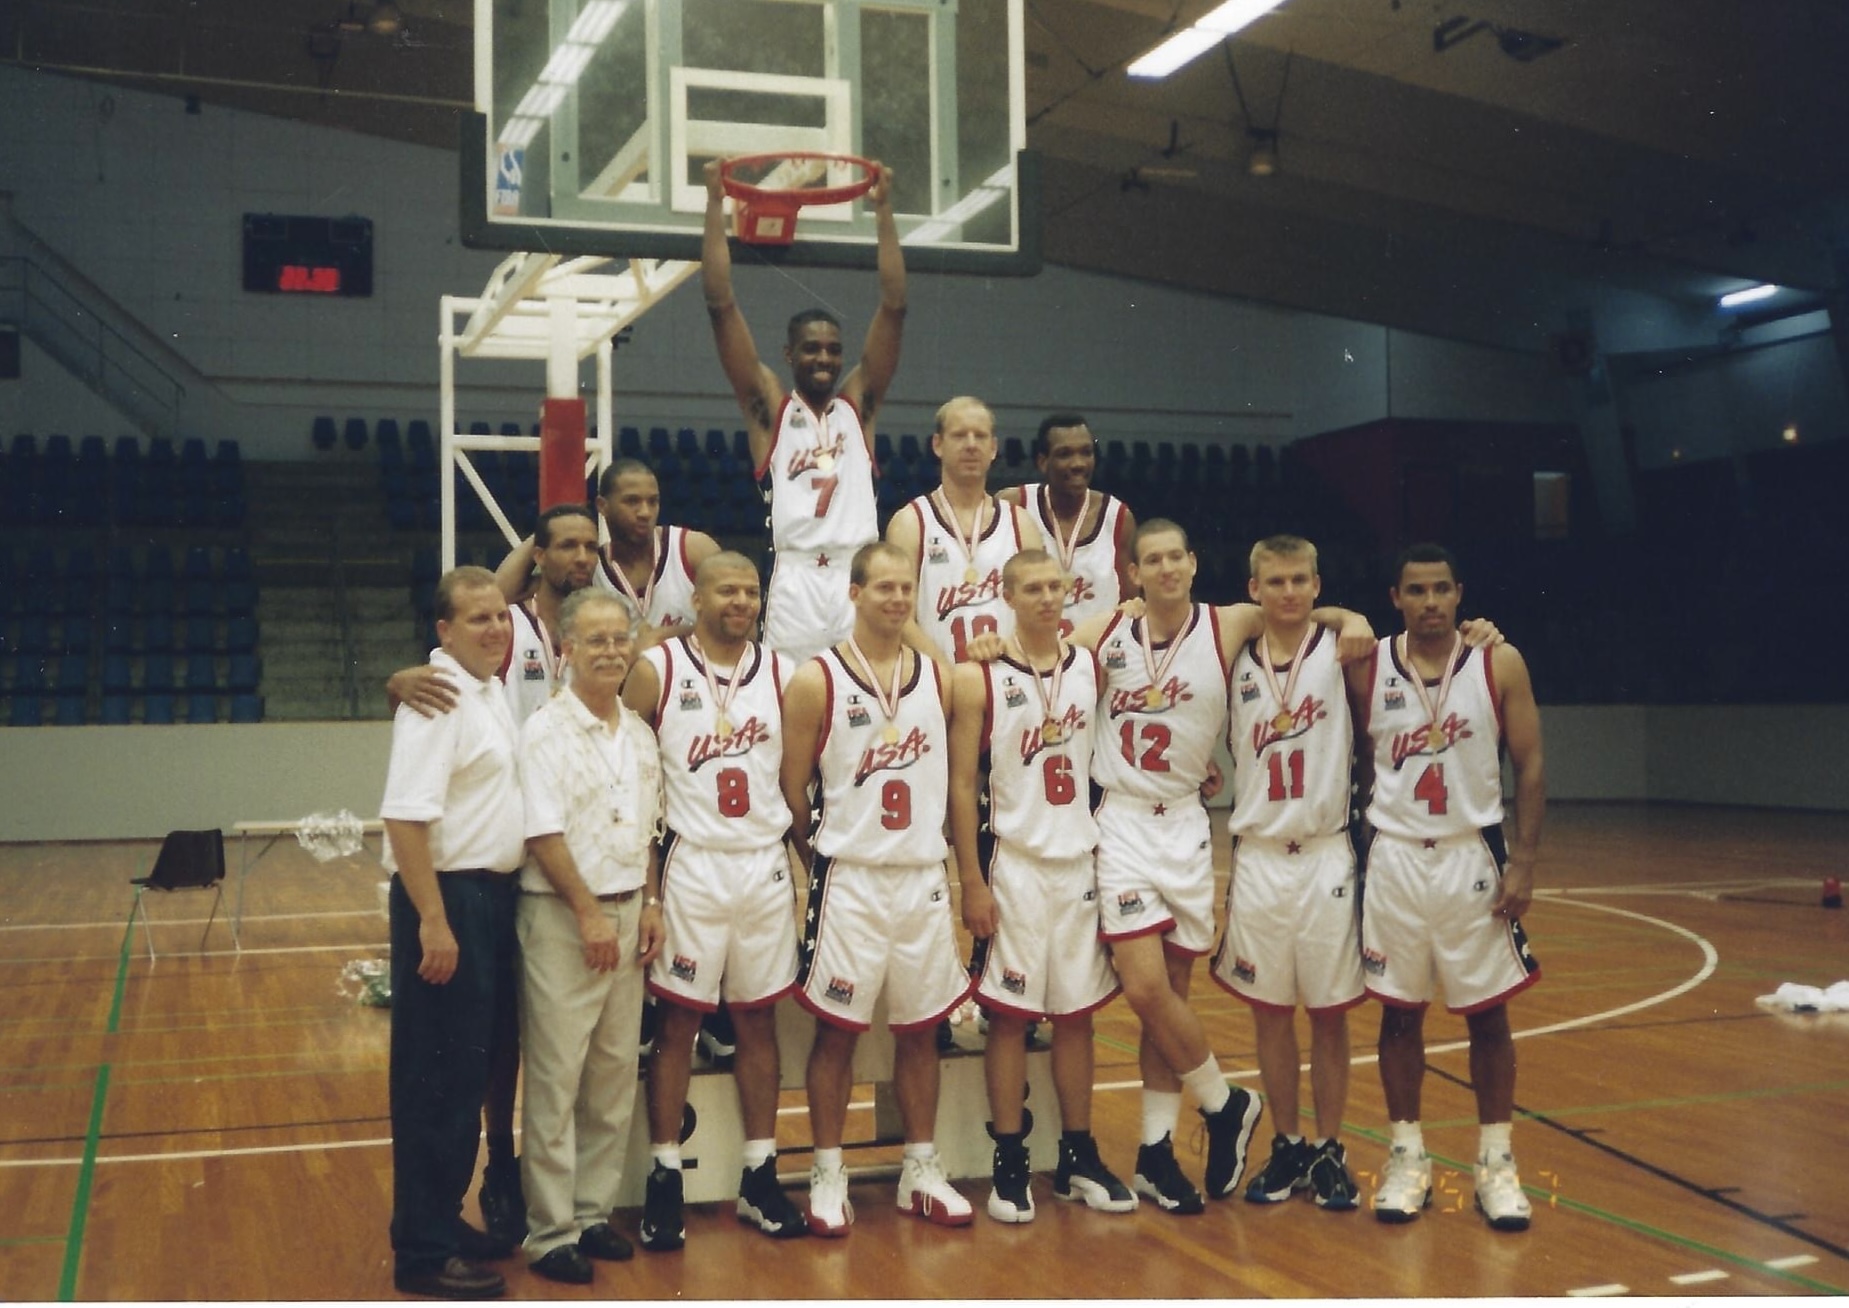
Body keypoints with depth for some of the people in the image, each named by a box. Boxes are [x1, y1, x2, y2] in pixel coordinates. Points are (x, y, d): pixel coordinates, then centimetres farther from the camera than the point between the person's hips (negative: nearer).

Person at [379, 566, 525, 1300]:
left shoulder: (491, 692, 12)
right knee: (437, 1078, -3)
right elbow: (406, 815, -23)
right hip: (447, 896, -9)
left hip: (491, 894, 9)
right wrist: (433, 921, -25)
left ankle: (444, 1219, 27)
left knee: (471, 1070, 16)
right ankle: (422, 1251, 5)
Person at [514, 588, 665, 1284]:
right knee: (555, 1081, -3)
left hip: (626, 914, 7)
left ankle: (593, 1211, 21)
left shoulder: (639, 732, 12)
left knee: (614, 1075, 10)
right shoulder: (546, 730, -9)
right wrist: (589, 914, -15)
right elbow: (543, 833, -14)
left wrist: (649, 904, 8)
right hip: (561, 916, -7)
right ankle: (550, 1233, 4)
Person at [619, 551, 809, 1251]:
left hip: (765, 867, 3)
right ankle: (664, 1180, 12)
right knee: (677, 1023, 2)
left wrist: (803, 859, 2)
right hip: (691, 868, -3)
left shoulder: (779, 673, 7)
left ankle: (760, 1179, 17)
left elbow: (798, 777, 10)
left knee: (758, 1022, 9)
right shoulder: (656, 670, -4)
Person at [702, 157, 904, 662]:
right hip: (795, 580, -2)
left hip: (860, 578, 2)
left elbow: (894, 307, 11)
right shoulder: (769, 406, 10)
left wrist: (883, 210, 8)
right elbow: (721, 306, 5)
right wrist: (716, 205, 3)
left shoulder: (857, 403, 16)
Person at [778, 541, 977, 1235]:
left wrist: (957, 864, 6)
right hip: (850, 879, -4)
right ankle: (828, 1176, 15)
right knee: (837, 1030, 3)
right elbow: (792, 788, -2)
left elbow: (953, 776, 11)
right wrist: (818, 855, 4)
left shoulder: (938, 677, 6)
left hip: (924, 877, 4)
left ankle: (921, 1172, 22)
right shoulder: (816, 680, -7)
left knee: (920, 1028, 11)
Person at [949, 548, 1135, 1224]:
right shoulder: (978, 679, -7)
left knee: (1077, 1012, 9)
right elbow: (961, 784, -7)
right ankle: (1009, 1164, 11)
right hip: (1013, 868, -4)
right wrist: (972, 882, -11)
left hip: (1081, 863, 4)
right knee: (1010, 1014, 2)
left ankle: (1079, 1158, 20)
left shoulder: (1091, 667, 5)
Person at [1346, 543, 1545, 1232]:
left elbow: (1529, 768, -2)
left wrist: (1523, 861, -8)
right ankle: (1407, 1157, 19)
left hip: (1474, 857, -1)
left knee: (1488, 1012, 5)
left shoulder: (1499, 663, -4)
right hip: (1394, 858, 1)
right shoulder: (1366, 669, -1)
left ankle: (1496, 1161, 17)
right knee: (1399, 1012, 7)